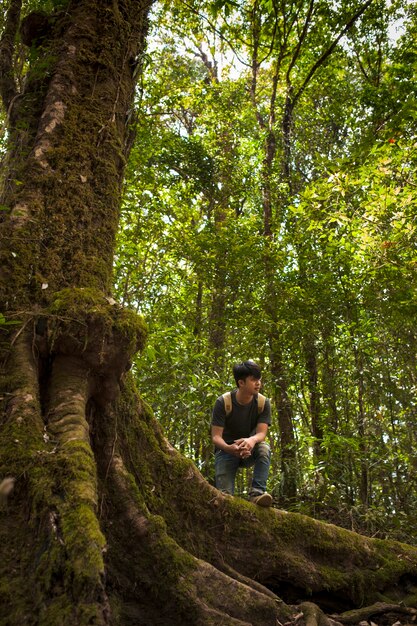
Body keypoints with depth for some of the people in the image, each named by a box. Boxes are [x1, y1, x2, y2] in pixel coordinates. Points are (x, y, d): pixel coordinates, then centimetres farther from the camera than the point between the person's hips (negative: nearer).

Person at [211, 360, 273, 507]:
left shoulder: (263, 403, -12)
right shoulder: (223, 402, -18)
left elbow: (261, 433, -21)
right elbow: (215, 436, -21)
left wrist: (252, 440, -47)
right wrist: (229, 448, -46)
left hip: (250, 451, 2)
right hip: (226, 450, -2)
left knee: (264, 448, -33)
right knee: (225, 494, -23)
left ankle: (257, 491, -36)